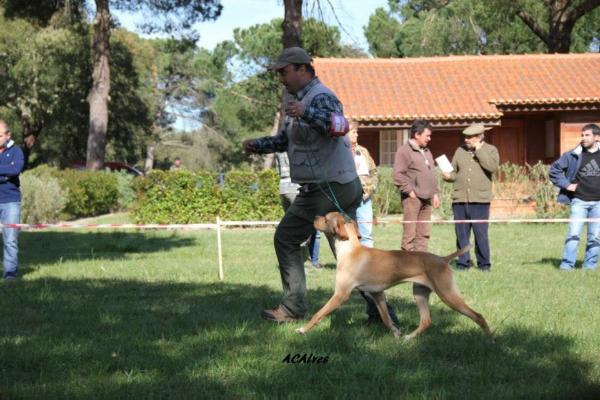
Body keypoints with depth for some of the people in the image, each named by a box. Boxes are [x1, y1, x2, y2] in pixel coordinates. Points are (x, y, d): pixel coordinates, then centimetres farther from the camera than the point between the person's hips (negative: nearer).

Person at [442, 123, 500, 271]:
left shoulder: (490, 150, 4)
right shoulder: (460, 151, 13)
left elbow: (493, 166, -14)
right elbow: (454, 171, 17)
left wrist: (479, 150, -11)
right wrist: (449, 176, -6)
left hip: (480, 200, -3)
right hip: (460, 200, 3)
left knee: (481, 234, -4)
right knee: (461, 233, 5)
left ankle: (484, 263, 7)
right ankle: (463, 262, 14)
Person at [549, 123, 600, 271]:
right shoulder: (574, 155, -1)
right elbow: (554, 169, 5)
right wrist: (566, 185, -3)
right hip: (579, 201, -1)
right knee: (574, 234, -9)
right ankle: (567, 265, -6)